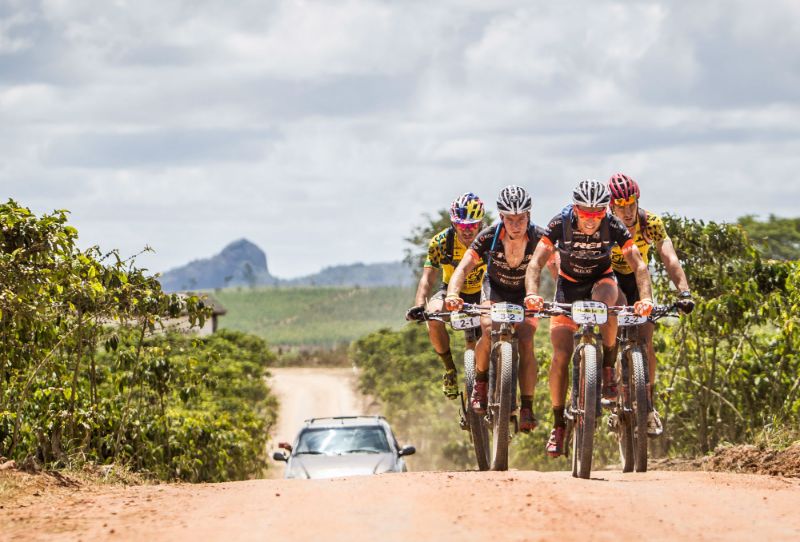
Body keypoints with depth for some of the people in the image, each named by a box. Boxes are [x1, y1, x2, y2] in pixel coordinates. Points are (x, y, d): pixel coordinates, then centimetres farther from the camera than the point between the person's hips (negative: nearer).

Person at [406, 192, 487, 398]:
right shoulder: (441, 242, -23)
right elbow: (428, 277, -29)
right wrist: (418, 306, -46)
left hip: (481, 292, 0)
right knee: (433, 314, -31)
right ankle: (450, 369, -14)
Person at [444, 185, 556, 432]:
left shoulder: (538, 238, -26)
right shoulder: (489, 236, -27)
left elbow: (558, 270, -26)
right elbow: (464, 267, -31)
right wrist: (452, 294, -50)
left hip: (525, 294, 0)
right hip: (495, 290, 0)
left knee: (526, 342, -22)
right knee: (489, 331, -29)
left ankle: (527, 409, -13)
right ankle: (480, 382, -4)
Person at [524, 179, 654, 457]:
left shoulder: (613, 226, -25)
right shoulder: (560, 224, -25)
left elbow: (638, 265, -28)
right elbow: (536, 262, -30)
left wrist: (646, 298, -46)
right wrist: (532, 293, -49)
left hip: (601, 280, 0)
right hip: (569, 284, 0)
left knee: (604, 302, -39)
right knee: (561, 355, -12)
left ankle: (609, 367, -18)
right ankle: (558, 424, 1)